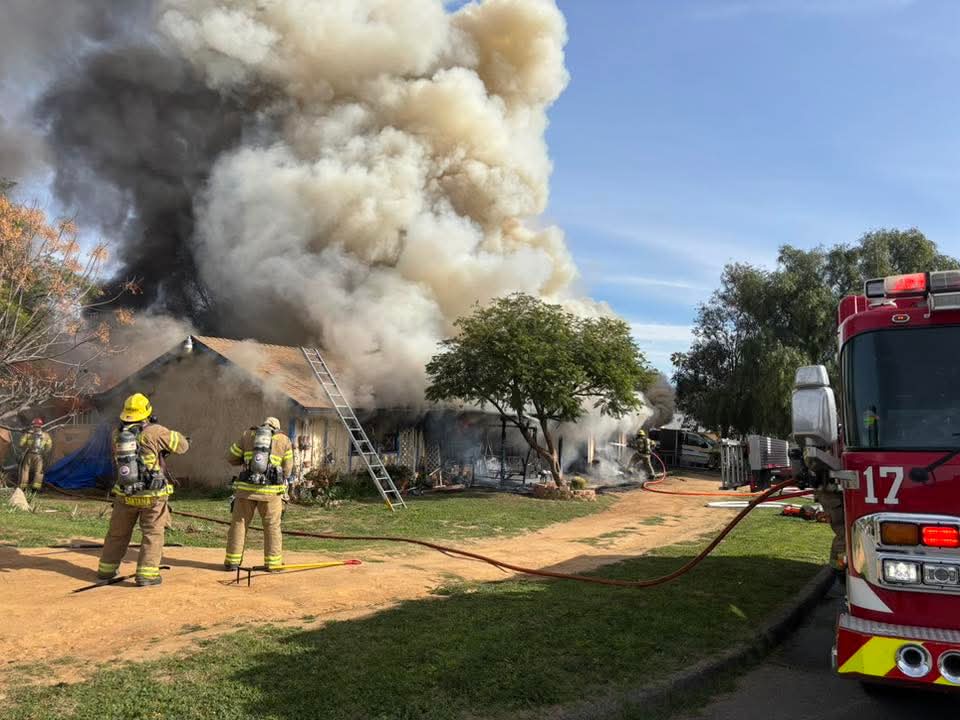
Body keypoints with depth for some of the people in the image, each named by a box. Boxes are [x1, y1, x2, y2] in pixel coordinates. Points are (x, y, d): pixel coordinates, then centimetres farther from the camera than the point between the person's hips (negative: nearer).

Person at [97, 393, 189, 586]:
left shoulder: (117, 434, -1)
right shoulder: (154, 432, -16)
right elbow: (181, 445, -9)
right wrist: (168, 432, 13)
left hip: (124, 495, 5)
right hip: (152, 496, -5)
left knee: (117, 533, 20)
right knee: (153, 534, 5)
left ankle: (107, 569, 32)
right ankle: (146, 574, 1)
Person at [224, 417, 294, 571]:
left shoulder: (247, 435, 11)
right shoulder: (284, 440, 8)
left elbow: (231, 458, 16)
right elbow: (287, 470, 11)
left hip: (246, 488, 1)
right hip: (271, 491, -1)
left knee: (239, 524, 12)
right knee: (272, 526, 10)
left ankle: (232, 561, 15)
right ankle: (273, 562, 12)